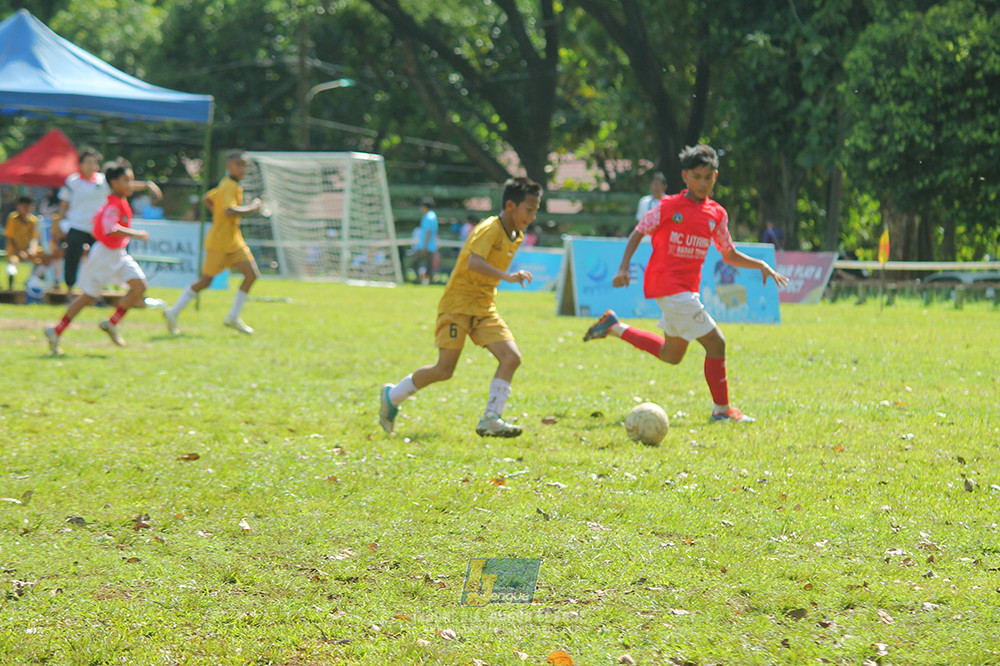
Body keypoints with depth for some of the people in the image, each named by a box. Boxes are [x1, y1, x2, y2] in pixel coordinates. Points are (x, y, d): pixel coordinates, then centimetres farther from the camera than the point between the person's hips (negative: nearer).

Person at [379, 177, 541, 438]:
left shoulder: (516, 237, 10)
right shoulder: (489, 229, -17)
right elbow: (474, 262, -34)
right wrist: (507, 276, -44)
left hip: (484, 308, 8)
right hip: (458, 304, -8)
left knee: (511, 358, -11)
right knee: (444, 370, -8)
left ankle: (490, 420, -9)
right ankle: (392, 396, 14)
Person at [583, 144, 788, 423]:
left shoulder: (717, 214, 8)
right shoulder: (669, 207, -8)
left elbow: (729, 255, 17)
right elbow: (638, 234, -2)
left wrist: (761, 265, 5)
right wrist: (624, 268, -12)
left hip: (687, 290, 8)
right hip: (668, 287, -8)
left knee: (671, 355, 21)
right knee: (716, 343, -11)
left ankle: (614, 327, 32)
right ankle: (721, 409, 1)